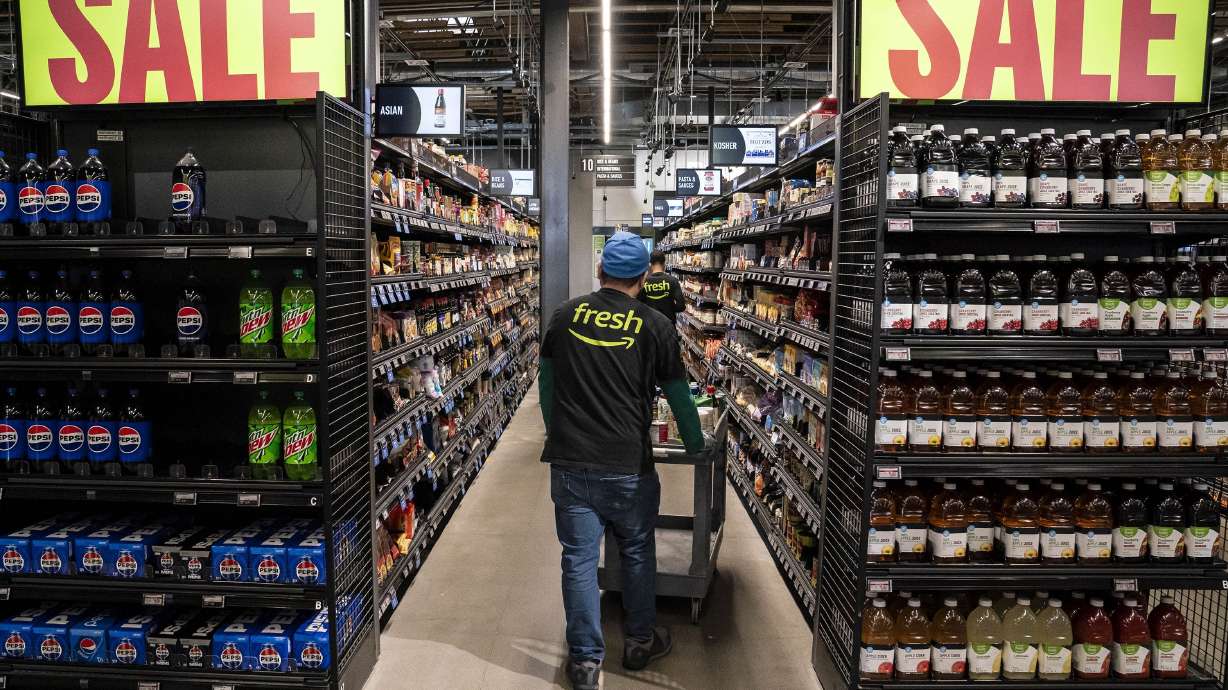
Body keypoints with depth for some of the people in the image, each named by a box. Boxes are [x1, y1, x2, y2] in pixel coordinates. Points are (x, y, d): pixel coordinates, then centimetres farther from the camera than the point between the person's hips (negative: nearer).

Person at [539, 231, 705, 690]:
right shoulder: (654, 326, -3)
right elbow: (679, 397, 4)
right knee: (637, 552, 18)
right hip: (627, 464, -1)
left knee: (579, 559, 9)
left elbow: (545, 381, 13)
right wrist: (696, 448, 20)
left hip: (569, 462, 2)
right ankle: (640, 642, 34)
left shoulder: (566, 315, 4)